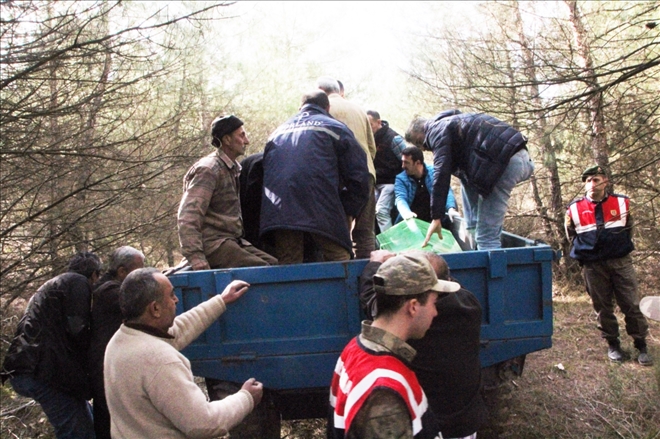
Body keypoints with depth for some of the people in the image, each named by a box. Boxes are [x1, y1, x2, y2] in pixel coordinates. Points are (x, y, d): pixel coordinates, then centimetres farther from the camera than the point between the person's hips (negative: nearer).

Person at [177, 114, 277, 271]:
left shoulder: (234, 169, 18)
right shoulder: (208, 170, -9)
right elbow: (188, 218, -18)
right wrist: (196, 258, -26)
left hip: (234, 240, 8)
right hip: (213, 242, -8)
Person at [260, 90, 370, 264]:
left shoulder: (279, 131, 30)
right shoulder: (334, 128, 16)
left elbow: (265, 173, 30)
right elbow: (358, 173, 7)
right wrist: (348, 211, 15)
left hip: (278, 211, 4)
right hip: (321, 209, -4)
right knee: (339, 261, 3)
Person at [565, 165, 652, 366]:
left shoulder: (622, 203, 1)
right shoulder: (574, 209, 0)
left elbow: (628, 228, 16)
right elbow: (571, 235, 13)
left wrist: (621, 249, 14)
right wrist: (585, 251, 9)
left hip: (621, 262, 0)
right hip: (593, 266, 0)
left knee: (631, 305, 1)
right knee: (602, 307, 6)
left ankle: (641, 346, 12)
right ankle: (613, 345, 20)